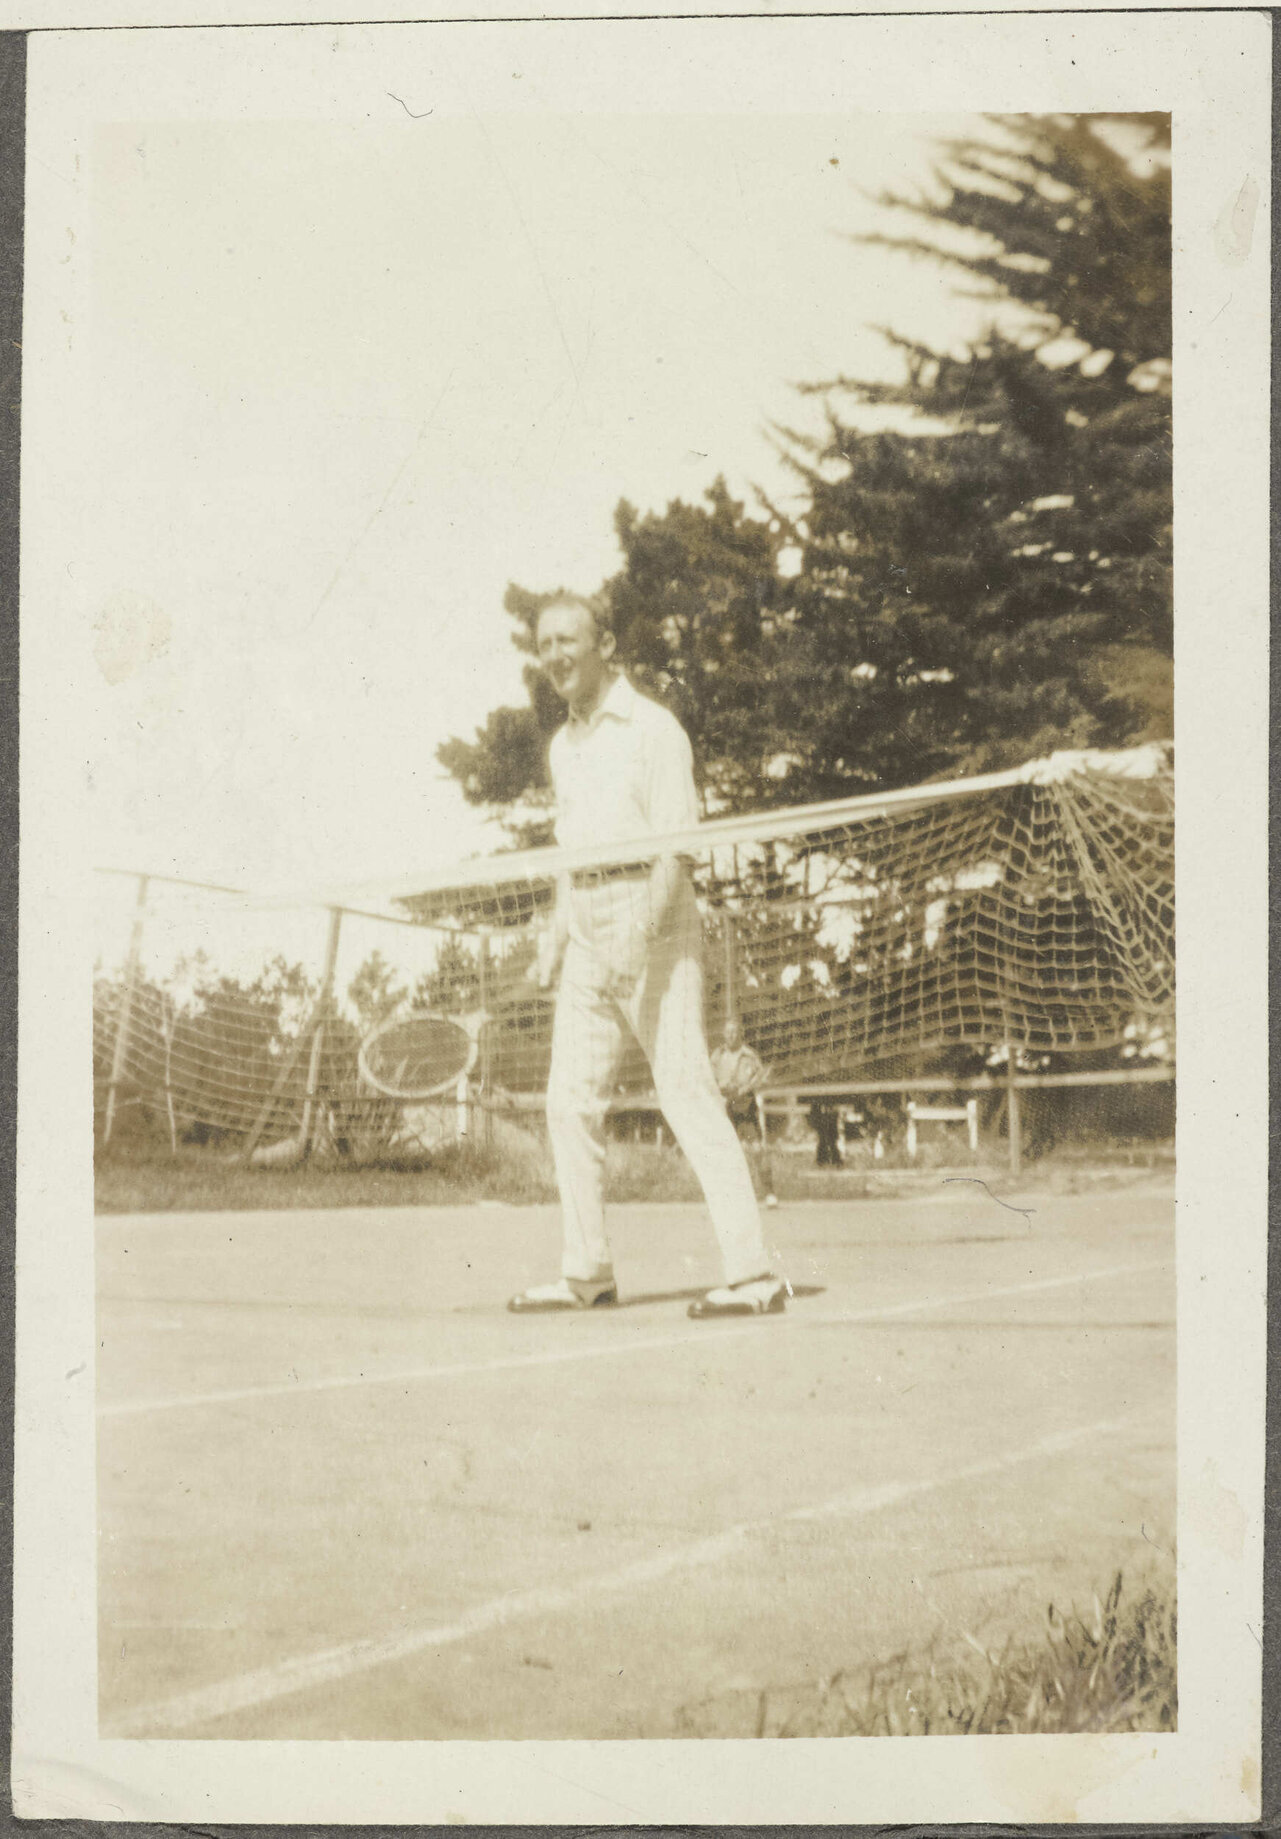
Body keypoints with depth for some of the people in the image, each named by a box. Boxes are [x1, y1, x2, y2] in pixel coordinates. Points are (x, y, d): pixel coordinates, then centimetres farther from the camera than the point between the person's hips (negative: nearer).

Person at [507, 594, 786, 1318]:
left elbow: (678, 838, -13)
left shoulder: (652, 728, -5)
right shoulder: (563, 746, 18)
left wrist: (647, 922, -24)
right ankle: (588, 1273, 15)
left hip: (654, 929, -8)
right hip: (589, 933, 8)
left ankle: (754, 1274, -12)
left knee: (689, 1095, -12)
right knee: (570, 1102, 6)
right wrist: (557, 928, 16)